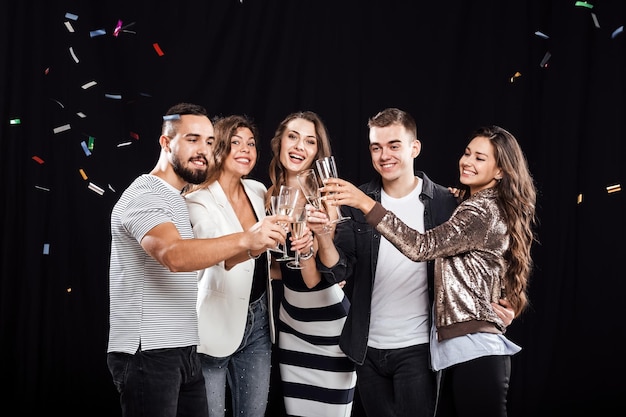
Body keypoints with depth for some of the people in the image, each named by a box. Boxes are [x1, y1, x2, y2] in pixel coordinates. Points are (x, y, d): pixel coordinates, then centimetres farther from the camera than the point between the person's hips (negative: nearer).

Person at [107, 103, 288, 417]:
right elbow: (174, 255, -30)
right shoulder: (144, 195, -12)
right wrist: (245, 239, -40)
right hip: (148, 354, -9)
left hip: (184, 352, 9)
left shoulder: (179, 201, 19)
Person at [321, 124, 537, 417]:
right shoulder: (483, 208, 21)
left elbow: (423, 246, -24)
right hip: (461, 350, 10)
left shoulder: (483, 210, -11)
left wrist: (365, 203, -28)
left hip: (475, 351, -10)